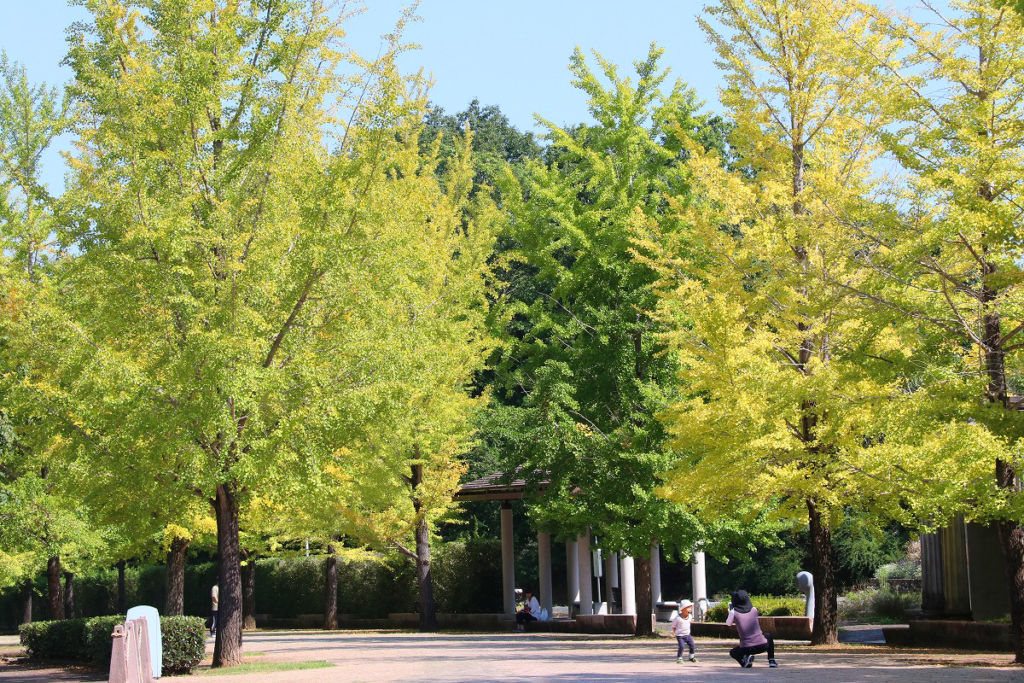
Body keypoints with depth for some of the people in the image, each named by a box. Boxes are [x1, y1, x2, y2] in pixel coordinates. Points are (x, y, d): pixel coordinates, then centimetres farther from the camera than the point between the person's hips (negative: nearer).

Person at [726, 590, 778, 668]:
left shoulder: (734, 612, -4)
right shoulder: (754, 610, 5)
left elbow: (728, 624, 13)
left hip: (746, 649, -2)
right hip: (762, 646, 2)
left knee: (732, 652, 31)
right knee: (768, 637, 38)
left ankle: (744, 660, 0)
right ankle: (771, 660, 24)